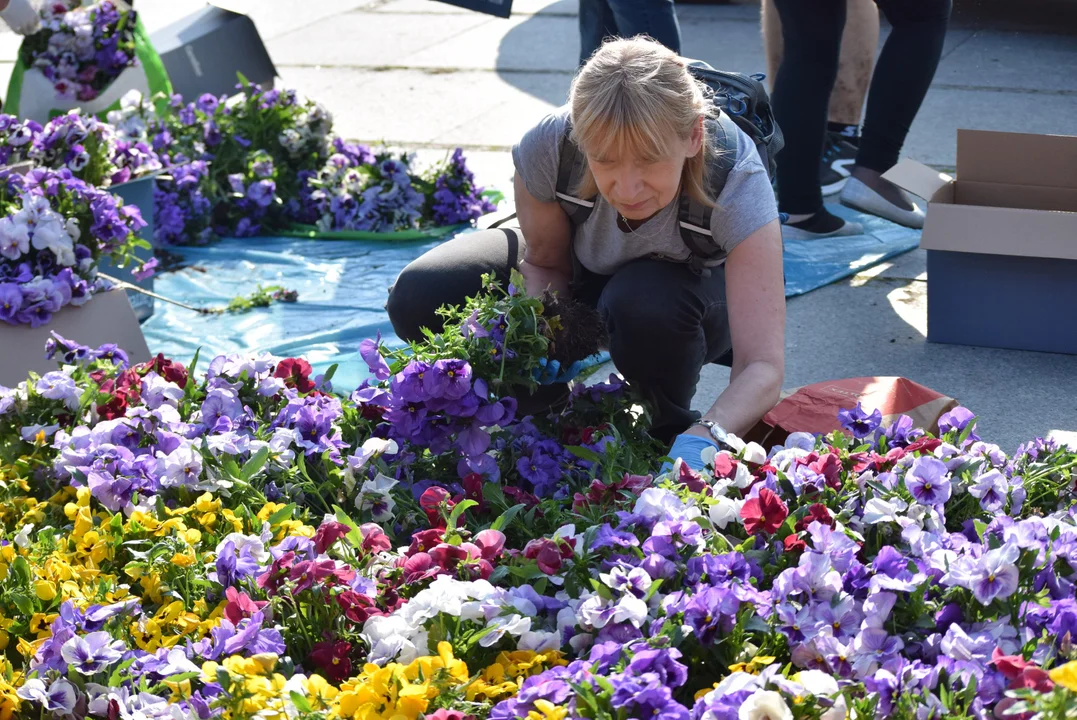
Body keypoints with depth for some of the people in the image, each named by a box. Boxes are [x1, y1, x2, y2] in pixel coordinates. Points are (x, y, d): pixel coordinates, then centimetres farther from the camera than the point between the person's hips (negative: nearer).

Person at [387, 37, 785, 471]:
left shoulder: (736, 179, -39)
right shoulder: (547, 147, -33)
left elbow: (763, 366, -44)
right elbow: (546, 260, -11)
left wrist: (700, 441, -63)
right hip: (585, 272, 3)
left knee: (645, 305, -39)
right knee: (419, 299, -19)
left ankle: (667, 432, -5)